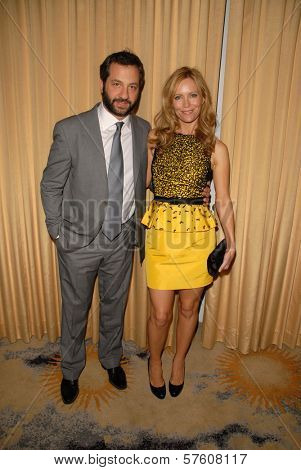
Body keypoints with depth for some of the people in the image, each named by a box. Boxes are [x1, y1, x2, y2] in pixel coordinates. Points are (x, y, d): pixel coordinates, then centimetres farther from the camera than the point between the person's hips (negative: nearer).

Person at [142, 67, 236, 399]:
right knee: (160, 313, 8)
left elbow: (223, 201, 2)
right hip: (160, 234, 0)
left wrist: (231, 243, -5)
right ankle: (155, 361, 39)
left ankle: (179, 361, 44)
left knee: (189, 307, 16)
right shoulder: (155, 139, 4)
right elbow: (142, 184, 11)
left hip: (197, 236, 0)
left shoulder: (215, 148, 1)